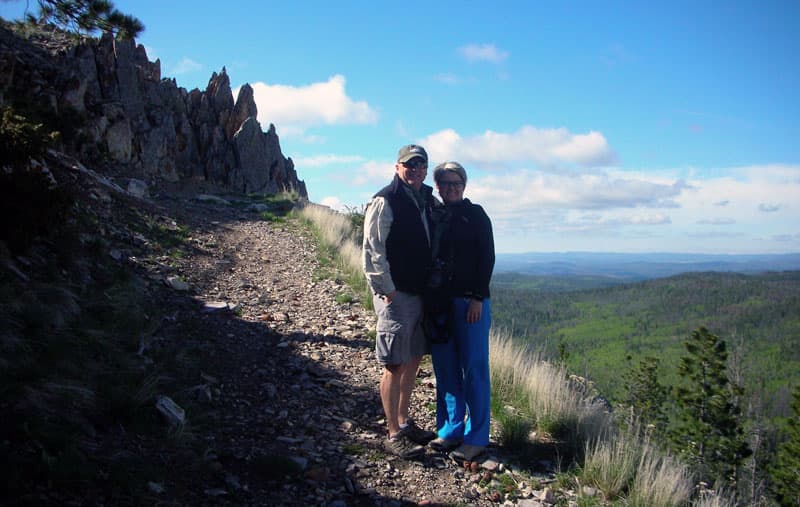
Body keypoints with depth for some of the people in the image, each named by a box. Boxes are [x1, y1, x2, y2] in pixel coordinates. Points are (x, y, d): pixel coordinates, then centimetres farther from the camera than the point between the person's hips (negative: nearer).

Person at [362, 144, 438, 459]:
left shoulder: (428, 201, 13)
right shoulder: (384, 202, -10)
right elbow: (373, 250, -14)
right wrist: (387, 289, -16)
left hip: (420, 292, 8)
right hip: (395, 294, -8)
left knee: (413, 361, 15)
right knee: (394, 365, -3)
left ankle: (404, 422, 29)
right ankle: (394, 435, 6)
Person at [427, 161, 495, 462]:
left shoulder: (475, 215, 0)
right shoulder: (435, 217, 12)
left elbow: (487, 258, -5)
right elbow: (428, 257, 14)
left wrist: (477, 298, -13)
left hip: (470, 301, -5)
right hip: (440, 301, 5)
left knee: (474, 369, -1)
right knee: (445, 369, 9)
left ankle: (476, 438, 5)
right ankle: (451, 429, 20)